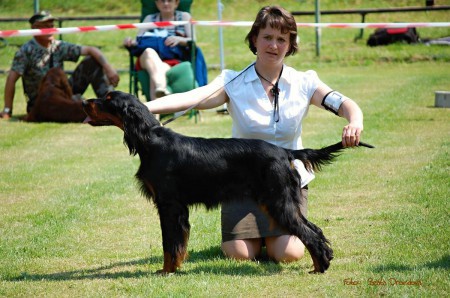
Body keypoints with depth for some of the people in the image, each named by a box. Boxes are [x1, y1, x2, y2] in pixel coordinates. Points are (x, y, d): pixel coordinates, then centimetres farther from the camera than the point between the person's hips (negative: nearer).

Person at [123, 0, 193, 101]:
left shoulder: (184, 16, 23)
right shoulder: (150, 19, 27)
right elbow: (137, 41, 15)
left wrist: (179, 39, -13)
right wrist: (130, 42, -9)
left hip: (175, 61, -1)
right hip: (149, 60, 1)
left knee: (162, 69, -37)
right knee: (149, 51, -36)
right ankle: (160, 88, -62)